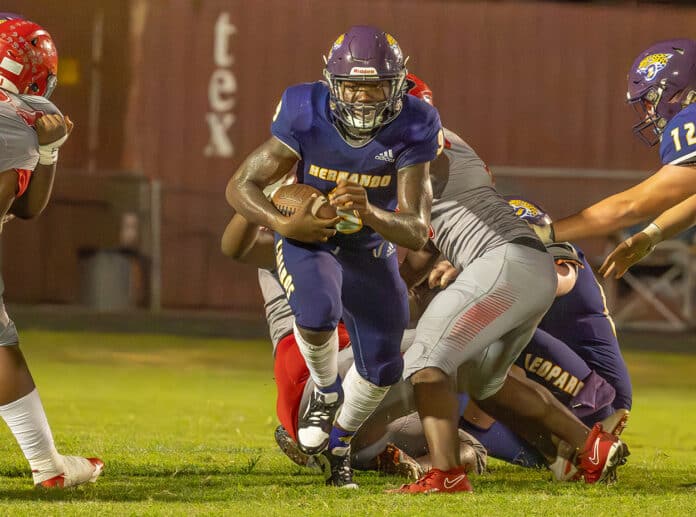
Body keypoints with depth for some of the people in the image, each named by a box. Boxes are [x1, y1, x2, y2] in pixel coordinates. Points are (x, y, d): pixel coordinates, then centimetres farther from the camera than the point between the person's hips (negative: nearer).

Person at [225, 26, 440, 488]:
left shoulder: (412, 129, -24)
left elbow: (416, 233, -27)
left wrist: (370, 214, -48)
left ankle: (339, 442, 37)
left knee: (382, 367, 4)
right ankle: (326, 391, 2)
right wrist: (282, 224, -35)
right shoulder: (307, 116, -25)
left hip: (370, 253, 2)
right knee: (317, 316, -33)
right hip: (308, 239, -2)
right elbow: (241, 185, -16)